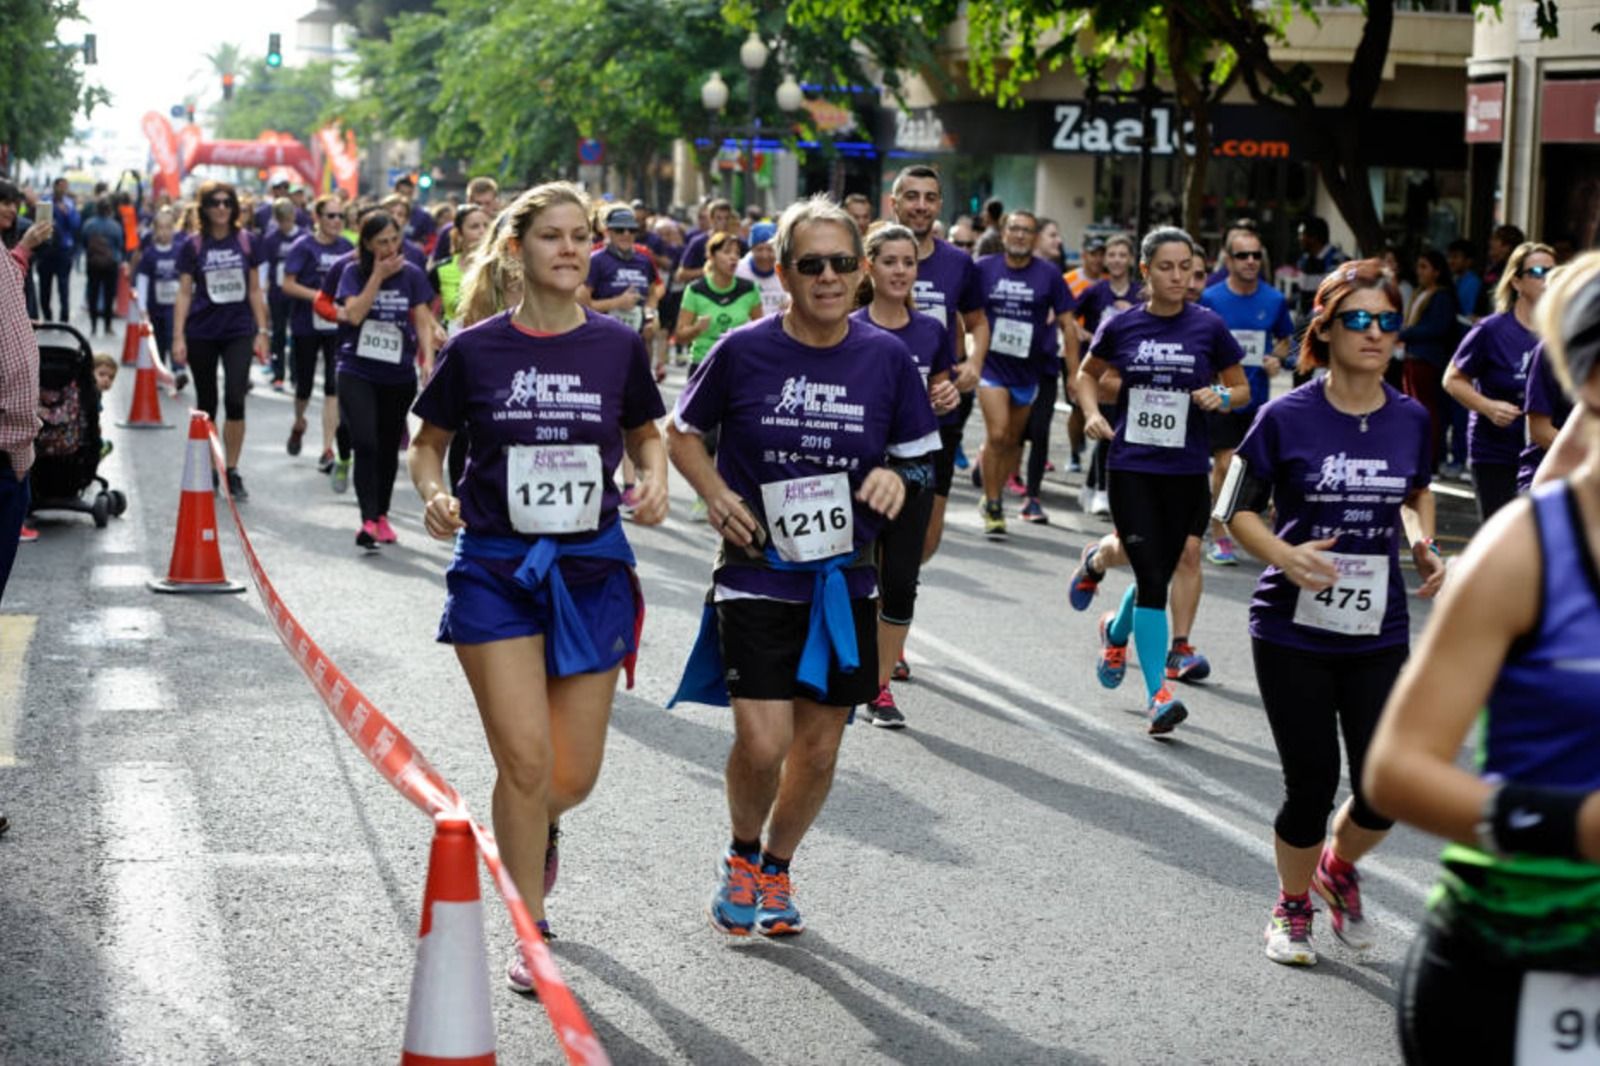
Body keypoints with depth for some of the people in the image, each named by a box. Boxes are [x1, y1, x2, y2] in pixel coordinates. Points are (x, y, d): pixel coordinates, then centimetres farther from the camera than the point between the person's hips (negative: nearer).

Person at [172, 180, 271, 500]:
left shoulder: (246, 242, 4)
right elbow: (184, 294, 1)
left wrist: (263, 331, 5)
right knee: (206, 404, 8)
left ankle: (232, 472, -2)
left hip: (238, 332, 0)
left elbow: (254, 290, 9)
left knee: (235, 399, -12)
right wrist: (178, 336, -6)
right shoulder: (193, 246, 0)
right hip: (202, 334, 0)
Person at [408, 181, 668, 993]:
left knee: (575, 773, 5)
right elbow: (428, 442, 7)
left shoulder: (617, 346, 0)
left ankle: (533, 830, 44)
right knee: (525, 759, -10)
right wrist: (433, 492, -13)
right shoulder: (475, 349, -4)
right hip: (495, 567, -2)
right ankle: (529, 935, 8)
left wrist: (655, 478, -7)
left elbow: (644, 434, 14)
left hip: (590, 567, 2)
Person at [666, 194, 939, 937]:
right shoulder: (744, 351, -7)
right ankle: (741, 855, 19)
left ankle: (777, 869, 34)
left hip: (845, 582, 3)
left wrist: (899, 478, -14)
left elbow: (920, 455, 9)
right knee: (763, 742, -12)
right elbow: (681, 433, 7)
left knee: (819, 749, 9)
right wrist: (717, 496, -9)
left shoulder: (887, 359, -3)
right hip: (757, 576, -2)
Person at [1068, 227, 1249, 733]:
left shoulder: (1209, 327, -2)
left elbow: (1242, 388, 8)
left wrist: (1221, 397, -13)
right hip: (1131, 467, -1)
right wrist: (1092, 412, -2)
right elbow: (1086, 373, 17)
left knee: (1157, 569, 10)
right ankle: (1158, 693, -4)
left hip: (1186, 470, 1)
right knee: (1152, 577, -10)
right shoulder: (1121, 326, 0)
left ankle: (1117, 630, 44)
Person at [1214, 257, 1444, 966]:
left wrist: (1424, 545, 0)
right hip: (1294, 633, -3)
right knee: (1311, 784, 3)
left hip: (1379, 635, 3)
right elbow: (1237, 510, -2)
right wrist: (1286, 556, -20)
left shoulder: (1411, 420, 1)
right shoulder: (1287, 418, -10)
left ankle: (1338, 867, 33)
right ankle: (1292, 908, 30)